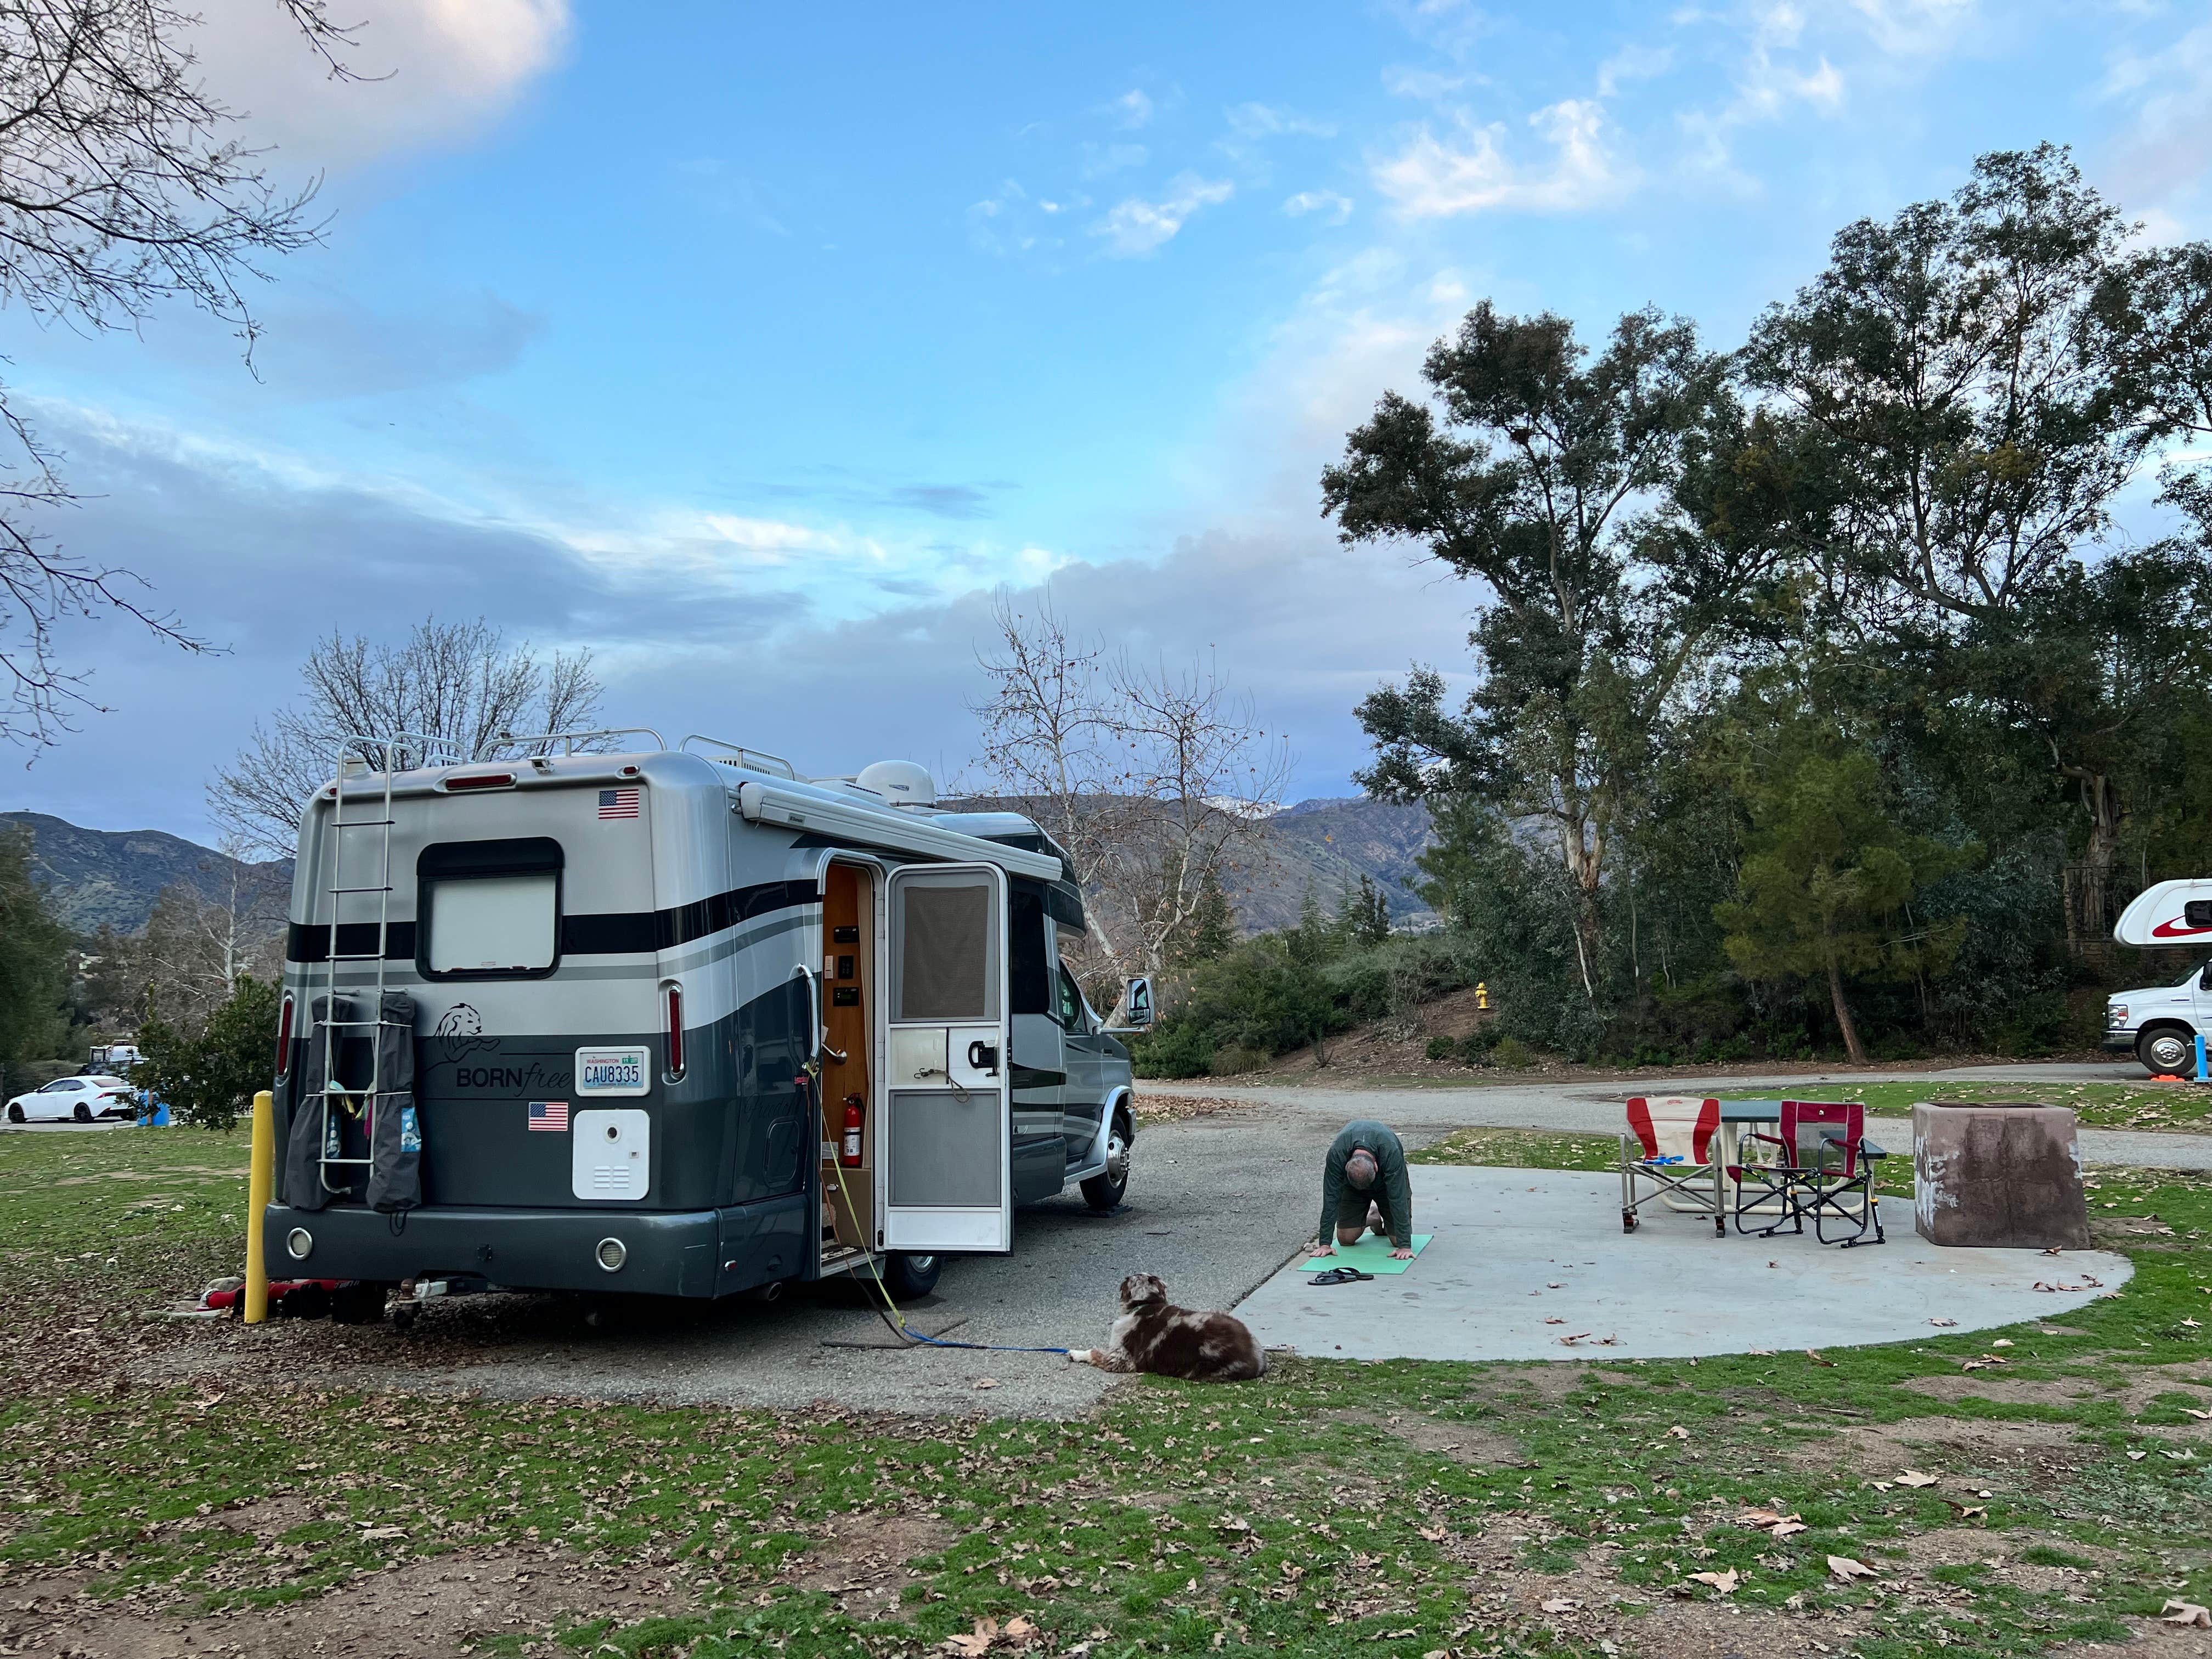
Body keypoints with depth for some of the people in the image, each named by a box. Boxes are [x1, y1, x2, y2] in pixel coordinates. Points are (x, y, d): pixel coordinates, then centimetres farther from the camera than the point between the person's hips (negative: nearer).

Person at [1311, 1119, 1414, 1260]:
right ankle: (1373, 1219, 22)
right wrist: (1325, 1243, -32)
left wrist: (1405, 1246, -42)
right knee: (1346, 1239, -9)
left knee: (1398, 1239, -13)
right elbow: (1331, 1198, -31)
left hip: (1387, 1184, -1)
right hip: (1351, 1185, 1)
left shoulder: (1391, 1153, -42)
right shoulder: (1336, 1154, -38)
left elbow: (1398, 1199, -40)